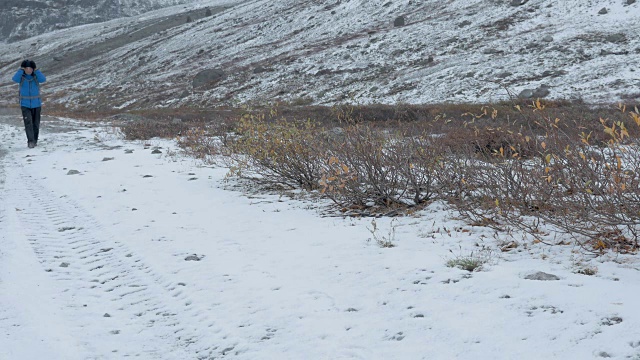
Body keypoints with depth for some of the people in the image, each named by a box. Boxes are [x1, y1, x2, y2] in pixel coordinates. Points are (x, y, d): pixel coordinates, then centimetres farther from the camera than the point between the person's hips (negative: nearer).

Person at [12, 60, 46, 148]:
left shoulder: (36, 76, -2)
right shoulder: (21, 77, -3)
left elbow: (43, 79, -22)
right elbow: (15, 79, -24)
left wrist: (36, 70, -18)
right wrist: (21, 70, -20)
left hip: (36, 104, 1)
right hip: (25, 104, -1)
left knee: (36, 123, 10)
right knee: (28, 122, -15)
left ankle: (35, 140, 24)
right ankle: (30, 141, -19)